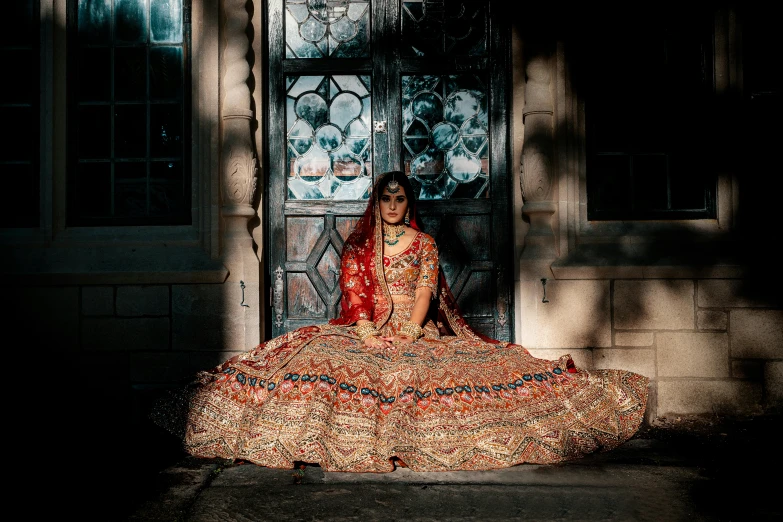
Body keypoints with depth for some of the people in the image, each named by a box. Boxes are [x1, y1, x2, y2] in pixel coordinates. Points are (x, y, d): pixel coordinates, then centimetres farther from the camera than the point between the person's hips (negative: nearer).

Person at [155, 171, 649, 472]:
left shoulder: (425, 243, 10)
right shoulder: (358, 245, 12)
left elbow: (425, 293, -1)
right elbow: (354, 292, 1)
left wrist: (408, 335, -16)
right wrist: (367, 332, -16)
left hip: (417, 334, 0)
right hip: (367, 332, 0)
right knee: (322, 355, -26)